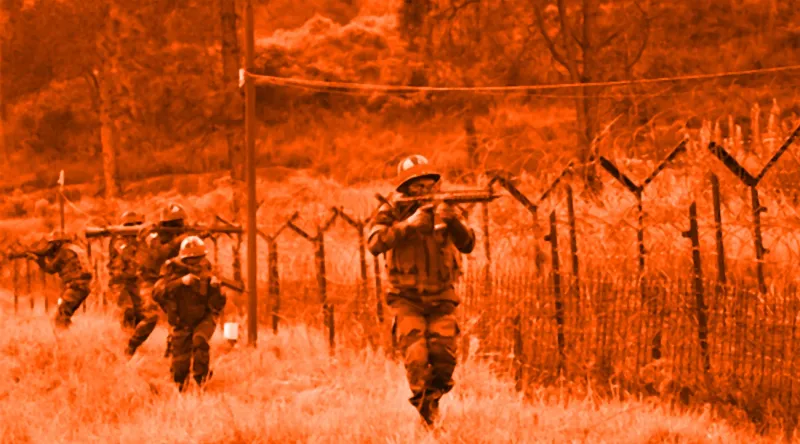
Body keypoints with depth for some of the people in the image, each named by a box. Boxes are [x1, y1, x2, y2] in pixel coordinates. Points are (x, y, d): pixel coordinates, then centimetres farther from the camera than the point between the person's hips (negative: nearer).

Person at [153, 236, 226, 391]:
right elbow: (157, 293, -28)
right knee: (180, 364, 2)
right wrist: (180, 282, -38)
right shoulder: (172, 269, -12)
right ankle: (179, 388, 32)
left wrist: (215, 288, -28)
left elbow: (218, 305, -9)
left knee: (199, 340, -31)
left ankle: (201, 377, -13)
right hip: (181, 323, 0)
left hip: (204, 319, 0)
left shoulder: (206, 272, -9)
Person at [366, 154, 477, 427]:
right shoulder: (390, 213, -5)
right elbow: (375, 243, -22)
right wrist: (409, 224, -29)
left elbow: (467, 244, -6)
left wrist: (453, 221, -25)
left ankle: (433, 399, 21)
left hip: (441, 298, 2)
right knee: (416, 357, -15)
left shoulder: (442, 209, 2)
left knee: (445, 356, -7)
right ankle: (424, 413, 4)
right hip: (407, 298, -2)